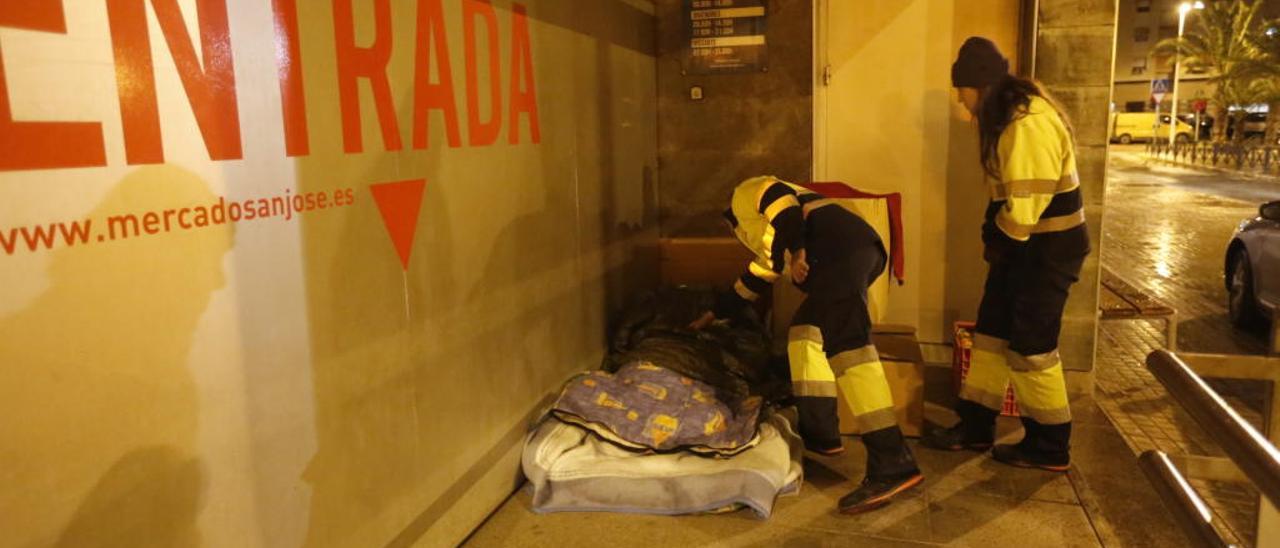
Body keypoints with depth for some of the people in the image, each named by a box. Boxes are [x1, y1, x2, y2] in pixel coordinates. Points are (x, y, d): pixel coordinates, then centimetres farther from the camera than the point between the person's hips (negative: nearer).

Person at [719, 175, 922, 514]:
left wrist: (796, 249, -13)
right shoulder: (767, 233, 45)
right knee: (806, 328, 21)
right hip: (860, 248, 10)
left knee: (845, 343, -21)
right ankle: (819, 432, 15)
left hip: (840, 247, -10)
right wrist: (720, 314, 64)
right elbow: (759, 276, 54)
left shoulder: (748, 194, 21)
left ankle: (893, 465, -33)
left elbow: (785, 205, -1)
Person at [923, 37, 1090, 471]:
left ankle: (1050, 447, 14)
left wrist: (1000, 241, -12)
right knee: (991, 332, 12)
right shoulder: (1007, 116, 10)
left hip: (1049, 247, -10)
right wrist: (994, 235, 4)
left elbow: (1026, 201, -27)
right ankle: (976, 426, 23)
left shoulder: (1029, 124, -24)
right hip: (1024, 243, 10)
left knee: (1029, 345, -2)